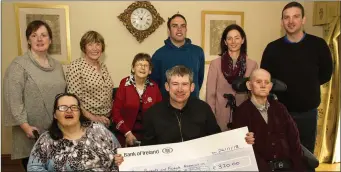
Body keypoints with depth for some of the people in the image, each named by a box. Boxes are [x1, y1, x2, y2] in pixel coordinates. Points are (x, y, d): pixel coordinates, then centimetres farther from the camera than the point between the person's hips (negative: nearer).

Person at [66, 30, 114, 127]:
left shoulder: (103, 66, 8)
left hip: (106, 119, 6)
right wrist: (93, 117, -18)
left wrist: (112, 114, 7)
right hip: (87, 120, -6)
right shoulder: (76, 66, -12)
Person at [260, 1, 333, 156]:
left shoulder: (318, 45, -6)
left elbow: (326, 74, 5)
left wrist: (306, 85, 1)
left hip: (308, 112, 0)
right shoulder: (272, 48, -5)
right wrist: (279, 87, -9)